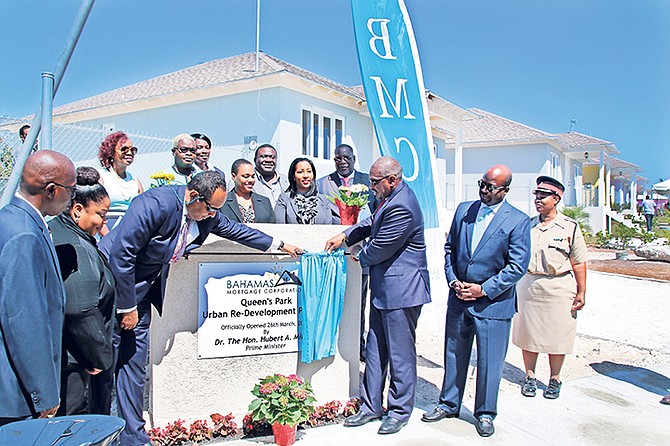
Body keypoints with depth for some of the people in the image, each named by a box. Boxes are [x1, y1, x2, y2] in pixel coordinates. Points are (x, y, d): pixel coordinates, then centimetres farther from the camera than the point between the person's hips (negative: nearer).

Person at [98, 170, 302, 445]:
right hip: (114, 281, -7)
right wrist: (128, 307, -21)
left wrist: (280, 245, 19)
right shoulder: (156, 204, -28)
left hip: (144, 286, 7)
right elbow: (121, 254, -26)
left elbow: (235, 229, 13)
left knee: (134, 361, 7)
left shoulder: (206, 215, -4)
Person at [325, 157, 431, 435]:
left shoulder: (401, 207, -22)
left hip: (401, 290, -11)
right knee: (375, 349, 16)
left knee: (400, 354, 5)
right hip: (383, 289, 11)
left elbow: (380, 247, -19)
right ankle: (370, 406, 28)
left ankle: (400, 410, 22)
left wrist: (359, 255, 1)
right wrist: (346, 236, 10)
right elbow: (373, 223, 23)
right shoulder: (391, 198, 11)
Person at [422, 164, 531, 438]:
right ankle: (449, 404, 33)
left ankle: (485, 413, 27)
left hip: (493, 301, -4)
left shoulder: (518, 221, -7)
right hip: (458, 298, 4)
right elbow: (449, 248, 10)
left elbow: (518, 266, -10)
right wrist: (453, 281, -3)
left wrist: (484, 289, -14)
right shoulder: (464, 210, 6)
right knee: (454, 355, 16)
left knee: (489, 361, 7)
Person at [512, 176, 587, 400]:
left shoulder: (570, 227, -2)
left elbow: (579, 263, 0)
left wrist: (581, 293, -3)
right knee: (528, 333, 9)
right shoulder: (528, 225, 6)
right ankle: (530, 377, 24)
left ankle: (554, 380, 24)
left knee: (557, 335, 6)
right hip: (528, 284, 3)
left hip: (559, 288, -3)